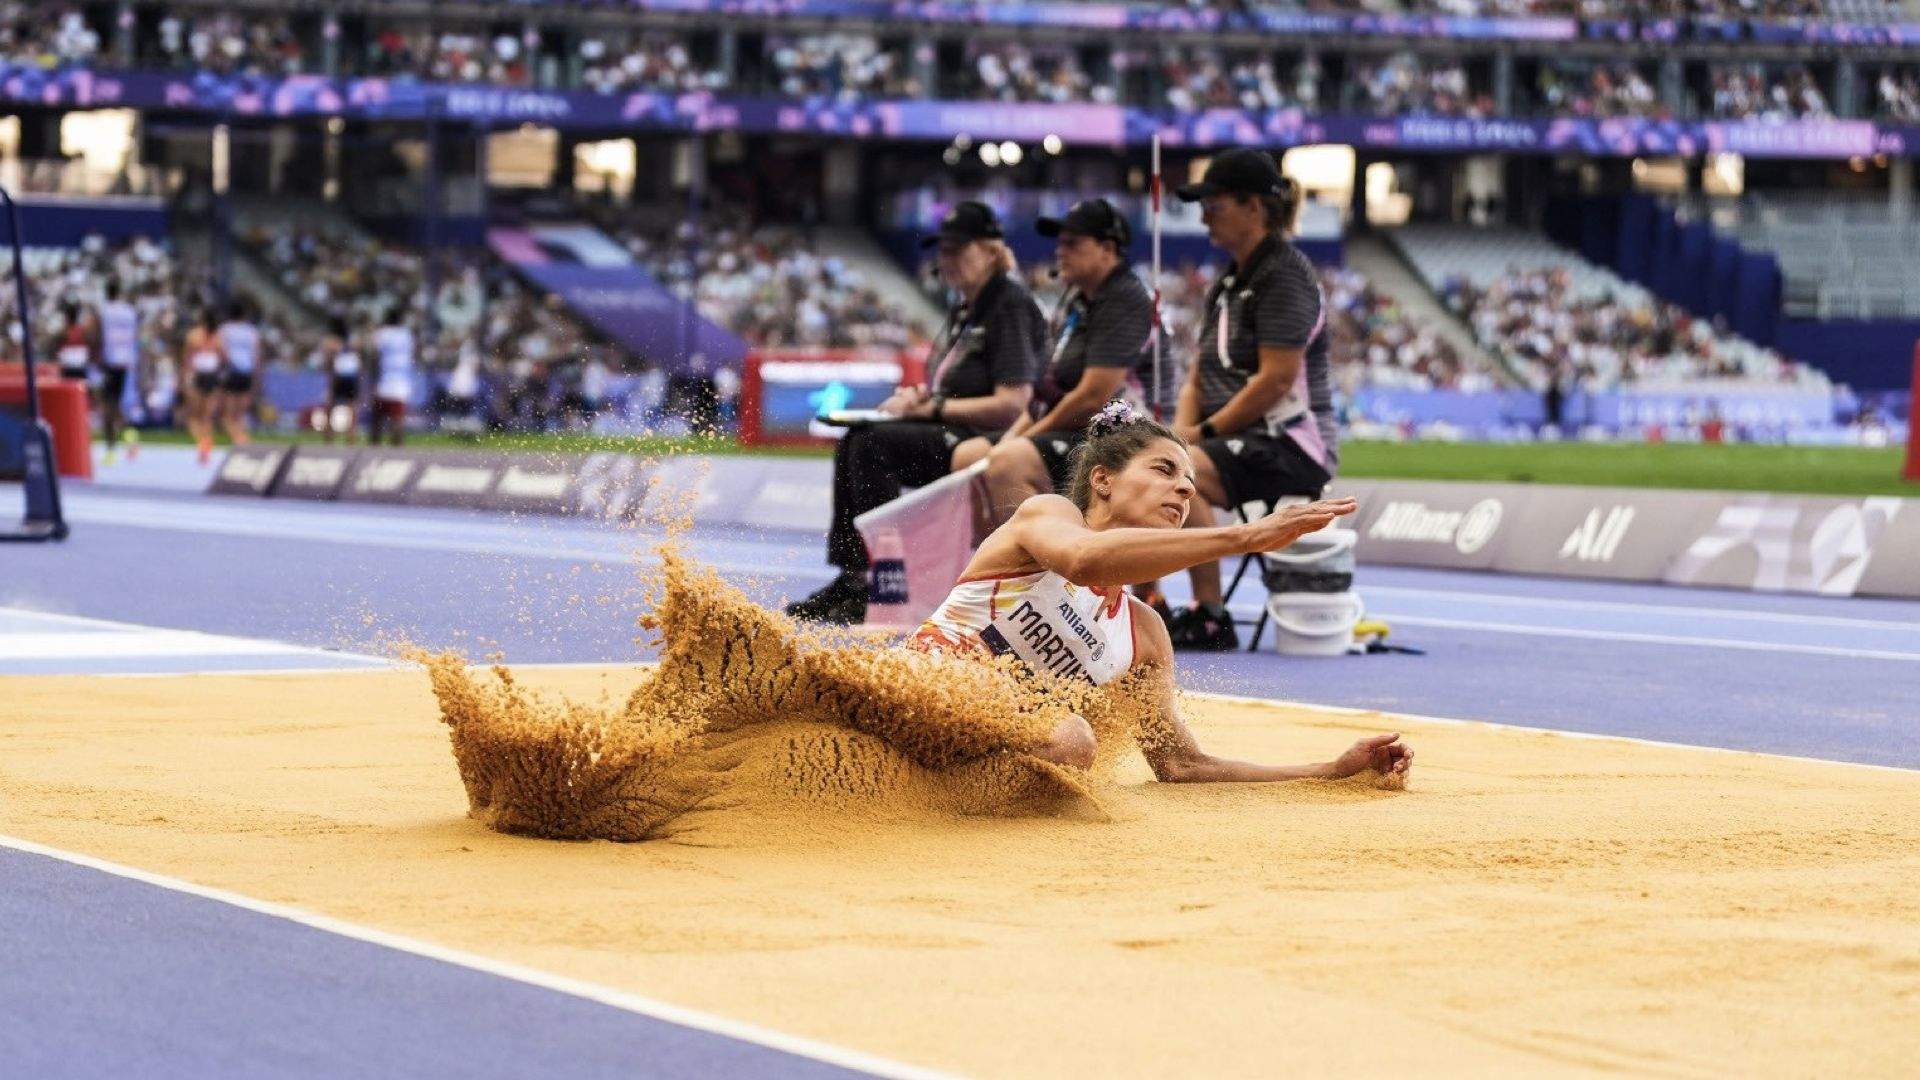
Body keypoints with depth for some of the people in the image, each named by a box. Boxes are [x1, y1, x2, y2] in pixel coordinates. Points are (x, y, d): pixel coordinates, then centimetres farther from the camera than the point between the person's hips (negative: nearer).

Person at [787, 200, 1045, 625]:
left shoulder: (1012, 306, -11)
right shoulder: (963, 309, 19)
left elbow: (1011, 405, -19)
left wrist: (932, 408, -15)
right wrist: (919, 397, 0)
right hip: (953, 434, 10)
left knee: (874, 444, -22)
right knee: (853, 442, -6)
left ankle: (873, 585, -20)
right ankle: (849, 577, -12)